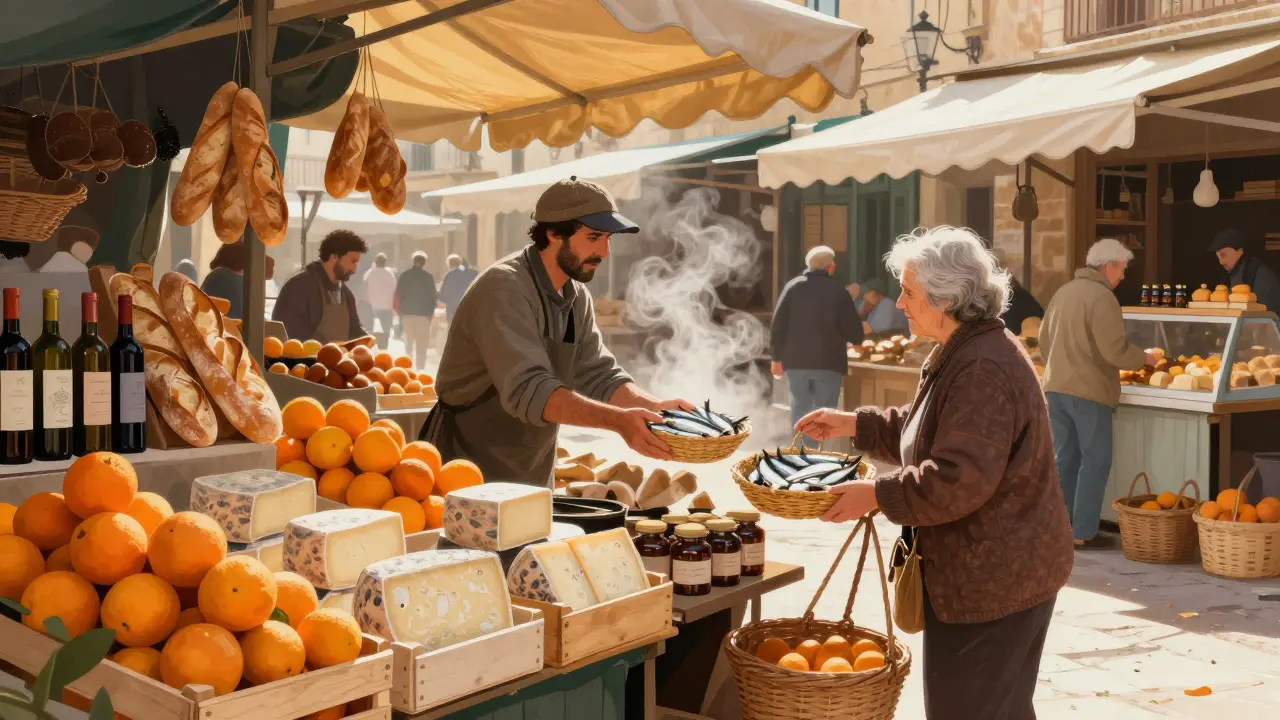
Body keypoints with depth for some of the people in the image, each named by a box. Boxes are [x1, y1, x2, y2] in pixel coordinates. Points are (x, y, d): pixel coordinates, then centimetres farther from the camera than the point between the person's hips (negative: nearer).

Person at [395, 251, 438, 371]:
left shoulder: (404, 276, 2)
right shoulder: (428, 277, -5)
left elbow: (398, 296, 2)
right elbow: (432, 297, -4)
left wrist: (400, 312, 11)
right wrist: (431, 313, 8)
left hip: (407, 314, 3)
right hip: (423, 314, -3)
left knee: (408, 345, 16)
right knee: (421, 346, 0)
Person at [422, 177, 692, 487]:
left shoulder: (577, 297, 3)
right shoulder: (504, 290, -23)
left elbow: (597, 376, 1)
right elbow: (528, 390, -33)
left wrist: (655, 406, -17)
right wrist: (618, 419, -42)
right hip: (470, 471, -7)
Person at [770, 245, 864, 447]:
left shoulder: (793, 287, 2)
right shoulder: (838, 291, -5)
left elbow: (778, 325, 2)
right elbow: (855, 334, -6)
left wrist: (777, 357, 10)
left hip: (796, 361, 2)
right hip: (829, 362, -2)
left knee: (800, 411, 10)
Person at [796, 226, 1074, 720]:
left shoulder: (982, 369, -25)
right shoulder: (965, 353, 11)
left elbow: (960, 479, -30)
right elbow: (925, 430, 20)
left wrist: (876, 494, -22)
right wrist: (854, 425, 11)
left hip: (993, 576, -11)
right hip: (998, 569, 11)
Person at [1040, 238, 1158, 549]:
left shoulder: (1063, 291, 12)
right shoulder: (1102, 297, -14)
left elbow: (1044, 338, 18)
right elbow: (1115, 349, -18)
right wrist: (1144, 358, -1)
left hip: (1056, 387, 8)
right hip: (1088, 390, -8)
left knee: (1064, 458, 13)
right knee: (1095, 460, 0)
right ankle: (1083, 532, -1)